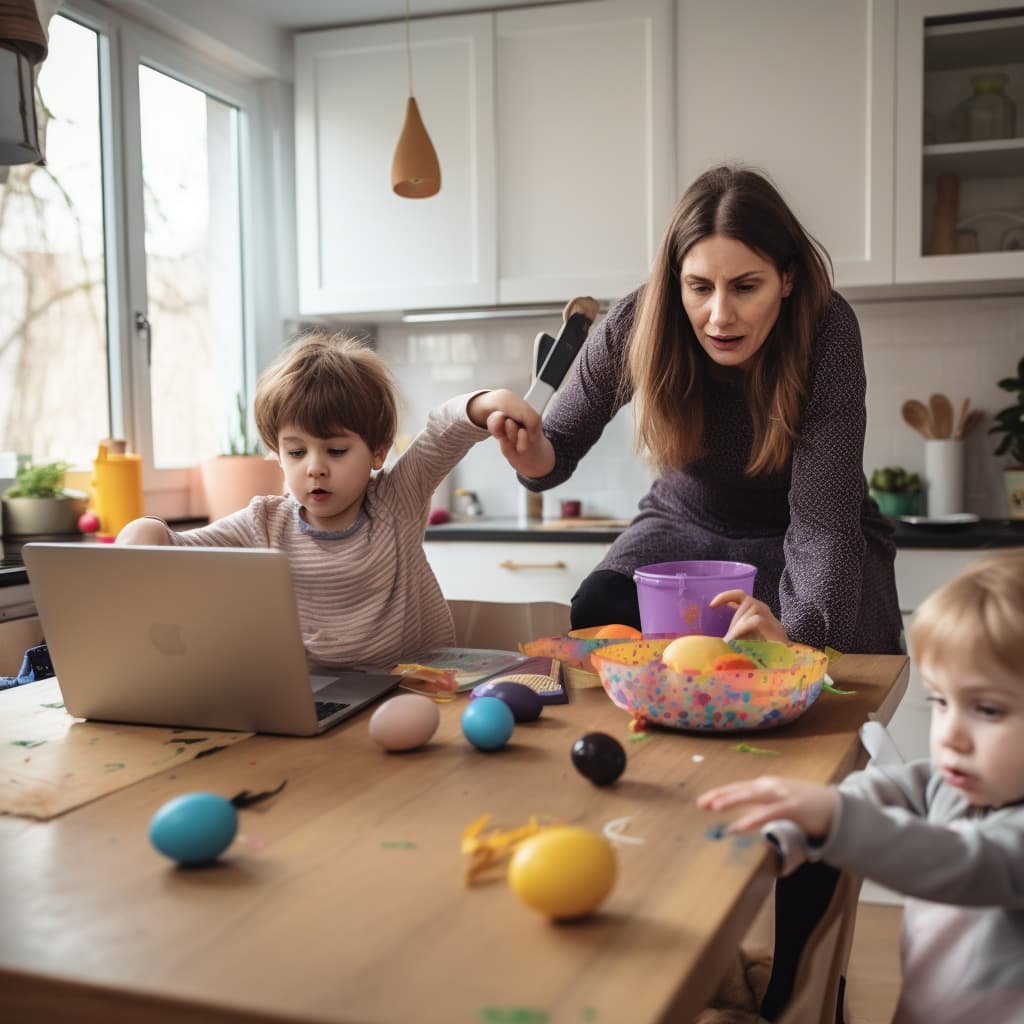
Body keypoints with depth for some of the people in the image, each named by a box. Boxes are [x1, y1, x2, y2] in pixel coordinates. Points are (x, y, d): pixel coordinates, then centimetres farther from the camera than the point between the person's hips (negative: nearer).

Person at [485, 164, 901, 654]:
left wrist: (797, 632, -53)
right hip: (686, 523, 2)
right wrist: (535, 457, -34)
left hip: (795, 537, -1)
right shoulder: (635, 325, -24)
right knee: (590, 625, -22)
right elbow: (562, 443, -9)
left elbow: (822, 522, -34)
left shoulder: (826, 332, -31)